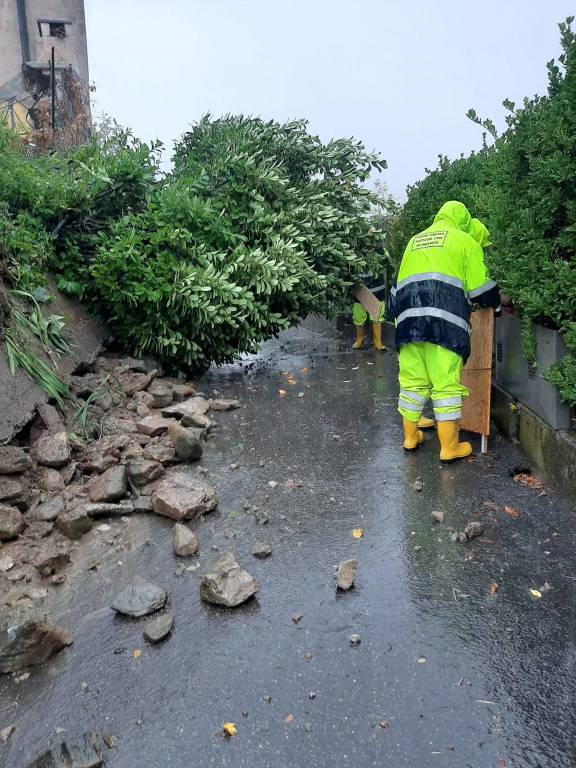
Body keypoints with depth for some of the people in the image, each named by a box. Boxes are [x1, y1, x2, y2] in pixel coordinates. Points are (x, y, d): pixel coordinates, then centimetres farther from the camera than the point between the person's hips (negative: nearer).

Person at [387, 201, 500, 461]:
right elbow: (480, 289, 6)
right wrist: (496, 303, 25)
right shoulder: (465, 240, 11)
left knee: (412, 381, 12)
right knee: (447, 384, 0)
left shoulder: (415, 240, 27)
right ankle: (449, 447, 4)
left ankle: (410, 437, 23)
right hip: (443, 321, -5)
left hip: (408, 318, 5)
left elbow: (399, 284, 25)